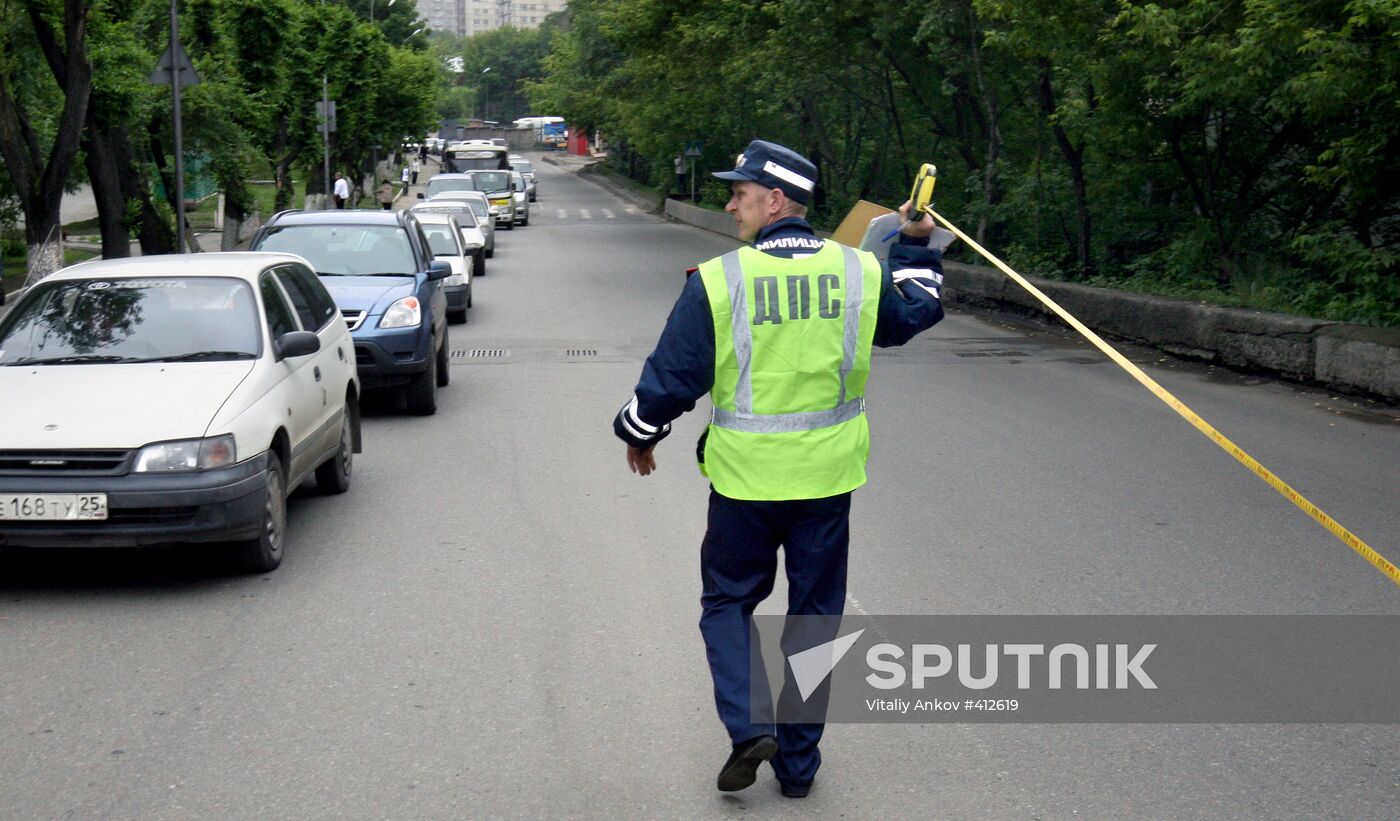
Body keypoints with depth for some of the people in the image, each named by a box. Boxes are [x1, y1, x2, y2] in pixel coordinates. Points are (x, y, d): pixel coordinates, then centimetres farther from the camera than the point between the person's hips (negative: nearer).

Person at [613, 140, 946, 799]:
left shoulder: (718, 281, -12)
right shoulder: (860, 273, -3)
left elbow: (670, 378, -8)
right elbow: (916, 312, 18)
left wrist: (639, 433, 11)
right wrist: (917, 247, 35)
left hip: (745, 479, -2)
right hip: (827, 478, 3)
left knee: (727, 602, 17)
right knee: (814, 614, 14)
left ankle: (748, 727, 0)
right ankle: (798, 762, 21)